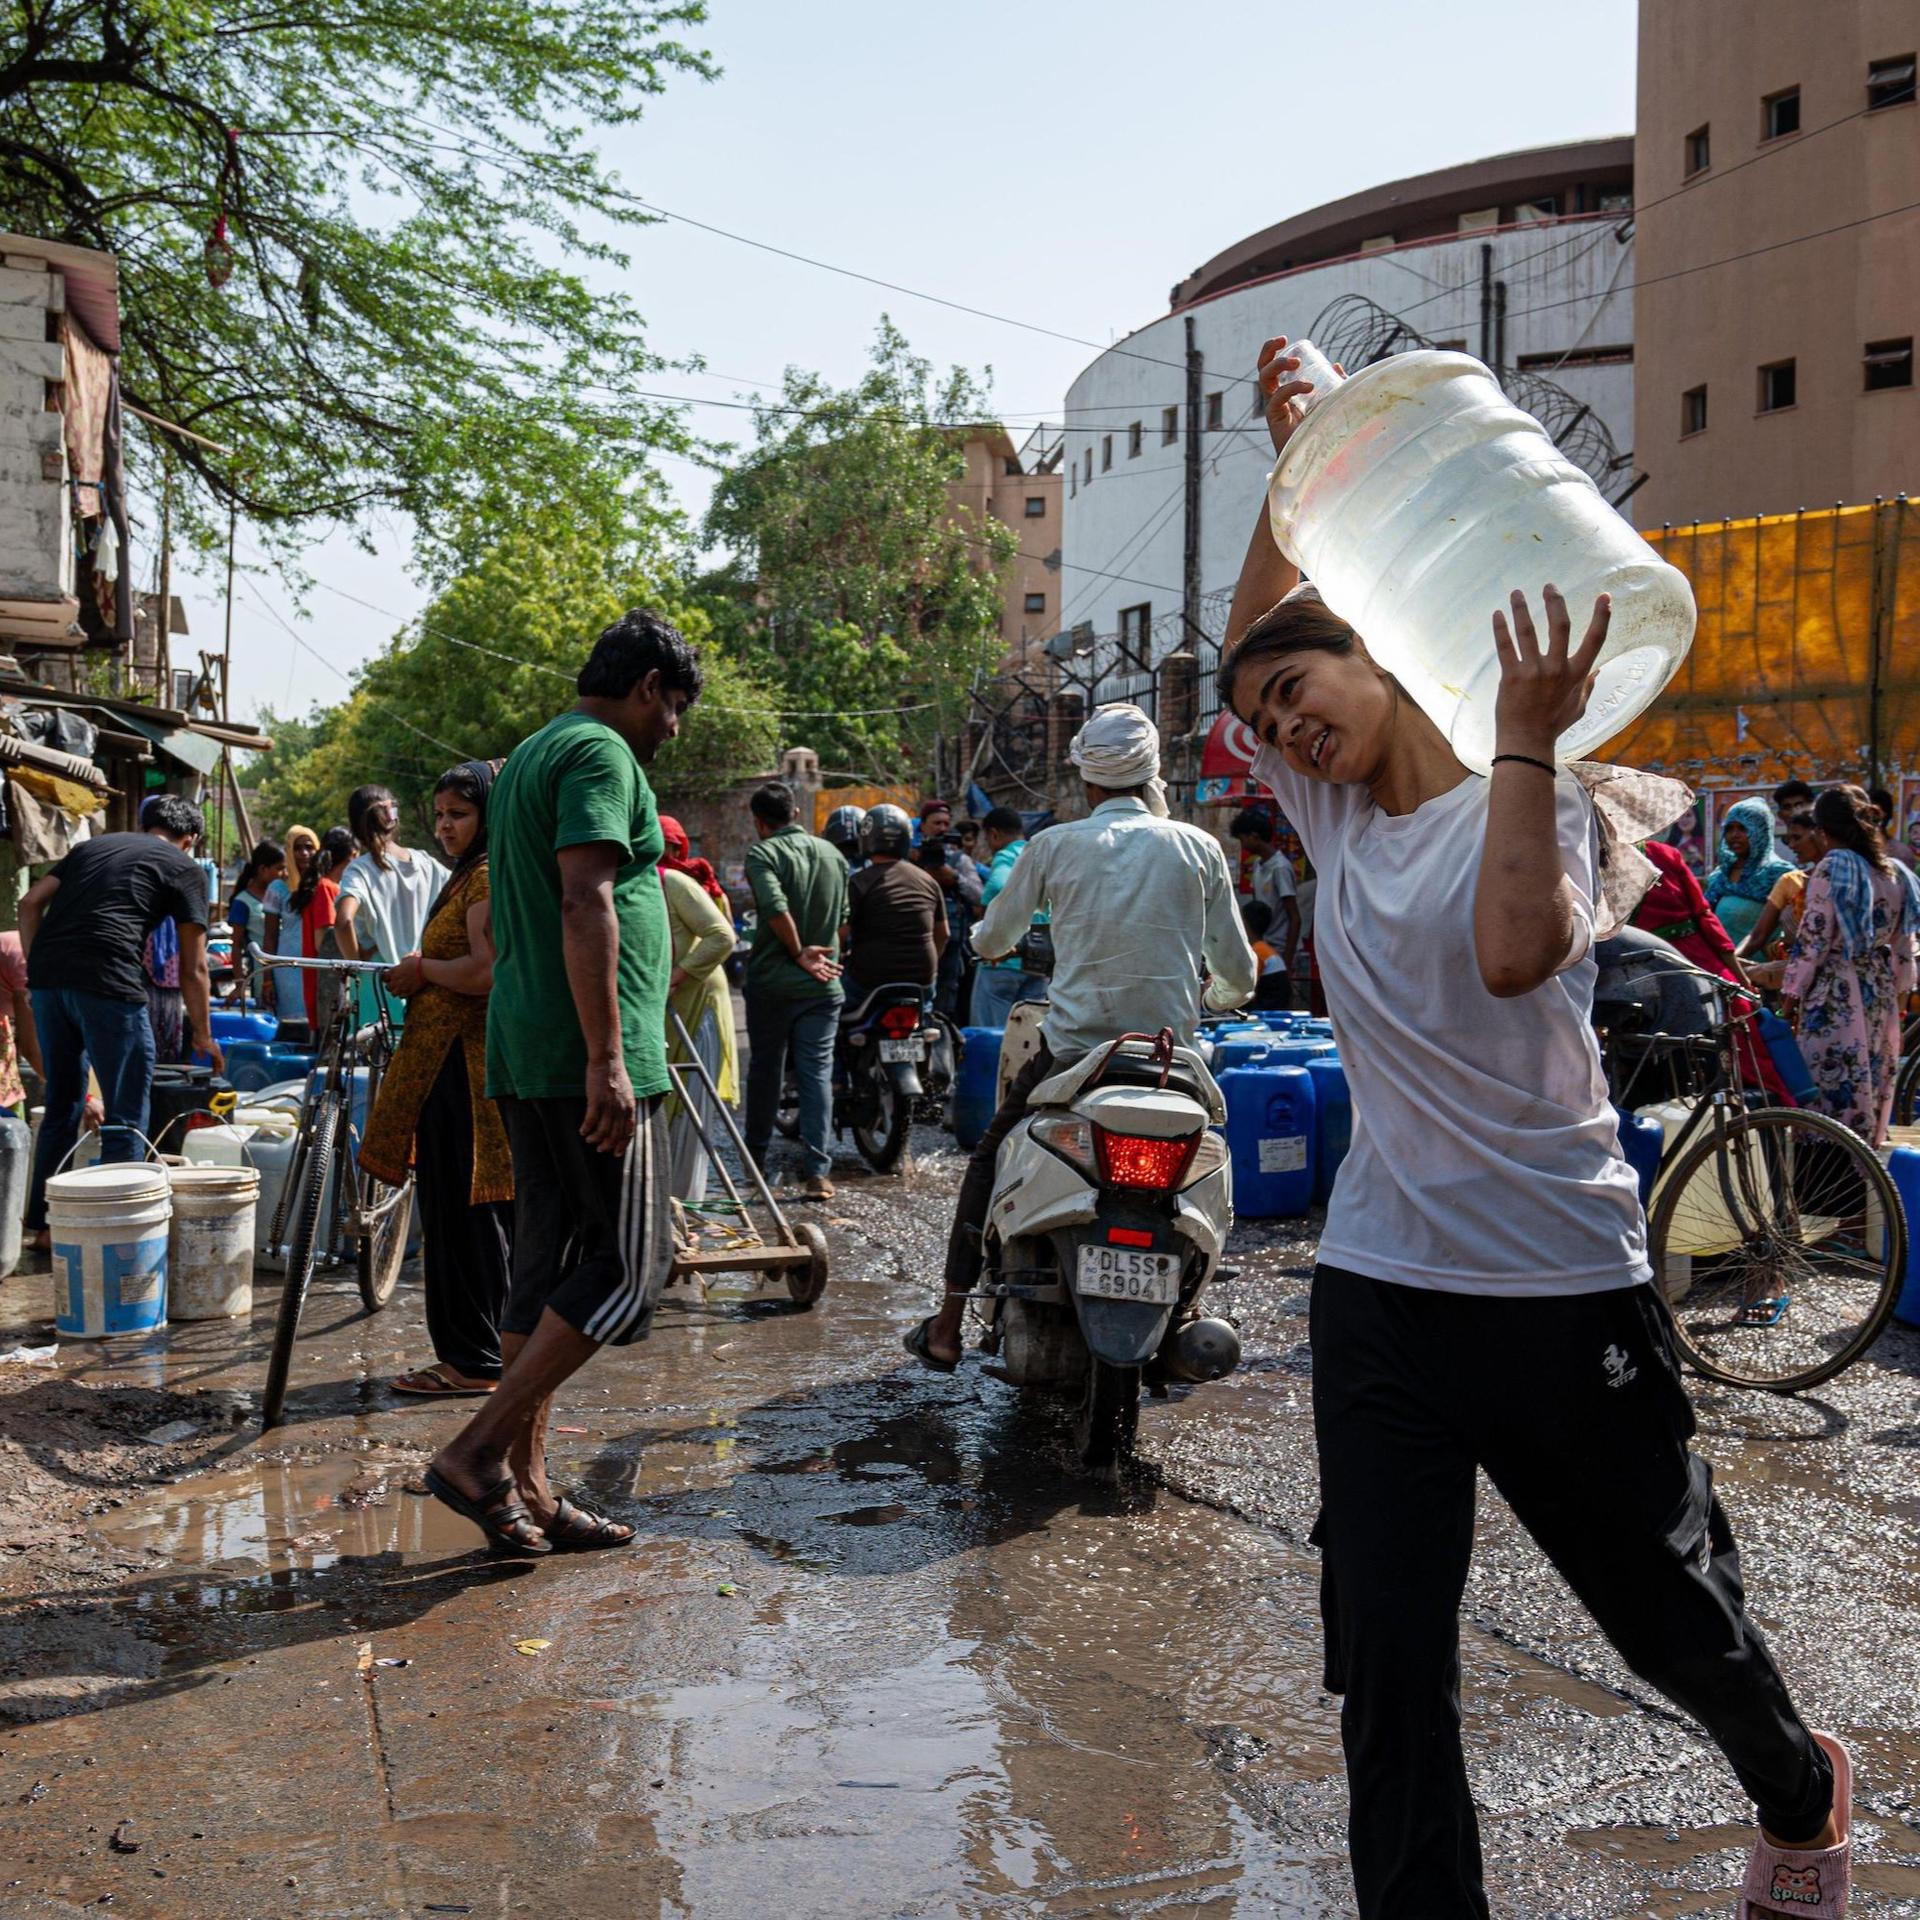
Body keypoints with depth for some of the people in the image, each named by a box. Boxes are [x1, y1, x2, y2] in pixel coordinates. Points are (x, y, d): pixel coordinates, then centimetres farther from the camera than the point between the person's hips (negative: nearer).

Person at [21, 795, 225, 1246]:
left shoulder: (92, 845, 27)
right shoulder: (184, 868, 11)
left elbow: (31, 902, 15)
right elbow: (193, 967, 9)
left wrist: (37, 965, 18)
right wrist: (203, 1035, 18)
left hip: (47, 977, 6)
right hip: (108, 982, -6)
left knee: (62, 1106, 19)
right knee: (126, 1119, 3)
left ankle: (44, 1224, 25)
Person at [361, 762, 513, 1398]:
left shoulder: (488, 878, -11)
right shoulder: (468, 876, 22)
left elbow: (486, 972, -23)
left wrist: (421, 970, -8)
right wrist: (417, 977, 11)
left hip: (469, 1065, -11)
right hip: (451, 1064, 11)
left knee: (466, 1214, -6)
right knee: (454, 1212, 13)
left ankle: (475, 1362, 1)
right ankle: (465, 1352, 19)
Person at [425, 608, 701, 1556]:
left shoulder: (529, 756, 23)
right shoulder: (601, 752, -8)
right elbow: (585, 905, -20)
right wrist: (606, 1057, -23)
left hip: (524, 1053, 10)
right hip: (587, 1058, -10)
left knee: (548, 1267, 10)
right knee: (629, 1262, -5)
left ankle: (525, 1488, 14)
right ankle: (477, 1451, -6)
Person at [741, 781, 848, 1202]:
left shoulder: (763, 853, -9)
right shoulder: (832, 854, 9)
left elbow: (776, 908, -21)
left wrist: (799, 954, -11)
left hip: (772, 981, -3)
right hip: (822, 984, 3)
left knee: (765, 1070, 10)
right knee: (817, 1073, 1)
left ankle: (756, 1158, 22)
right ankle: (818, 1171, -6)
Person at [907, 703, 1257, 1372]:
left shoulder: (1055, 844, -1)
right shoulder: (1198, 847, 1)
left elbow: (990, 940, 10)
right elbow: (1238, 971, 4)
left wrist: (992, 936, 34)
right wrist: (1218, 997, 27)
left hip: (1072, 1049, -1)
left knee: (987, 1163, 18)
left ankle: (946, 1329, 18)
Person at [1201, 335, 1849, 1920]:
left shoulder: (1531, 805, -8)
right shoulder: (1337, 818, 8)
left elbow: (1516, 952, -28)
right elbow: (1244, 640, 4)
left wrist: (1527, 740, -26)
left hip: (1562, 1287, -4)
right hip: (1381, 1292, 4)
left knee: (1674, 1613, 18)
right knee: (1388, 1670, 1)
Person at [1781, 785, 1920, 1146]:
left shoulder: (1832, 868, -11)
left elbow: (1813, 937, -13)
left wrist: (1791, 991, -9)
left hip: (1836, 996, -7)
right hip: (1881, 993, 7)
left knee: (1831, 1087, -5)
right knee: (1872, 1085, 13)